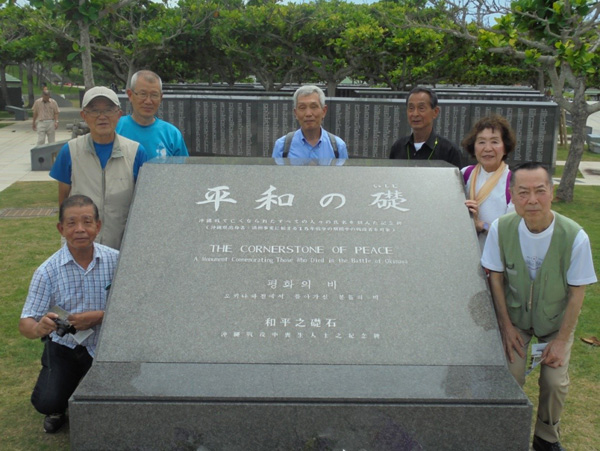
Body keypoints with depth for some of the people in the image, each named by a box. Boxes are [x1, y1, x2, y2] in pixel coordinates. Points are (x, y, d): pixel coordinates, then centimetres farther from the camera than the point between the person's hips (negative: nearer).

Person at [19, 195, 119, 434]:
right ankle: (58, 409, 21)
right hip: (64, 346, 0)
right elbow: (25, 324, -14)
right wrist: (38, 328, -38)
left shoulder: (115, 260, -11)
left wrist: (98, 317, -21)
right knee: (46, 403, -20)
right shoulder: (47, 271, -12)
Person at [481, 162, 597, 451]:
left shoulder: (575, 237, -27)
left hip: (556, 320, 0)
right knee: (510, 376, -11)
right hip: (514, 315, 0)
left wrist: (561, 340, -12)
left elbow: (577, 292, -15)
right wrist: (506, 326, -10)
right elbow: (496, 276, -9)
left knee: (555, 382, -7)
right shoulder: (501, 229, -23)